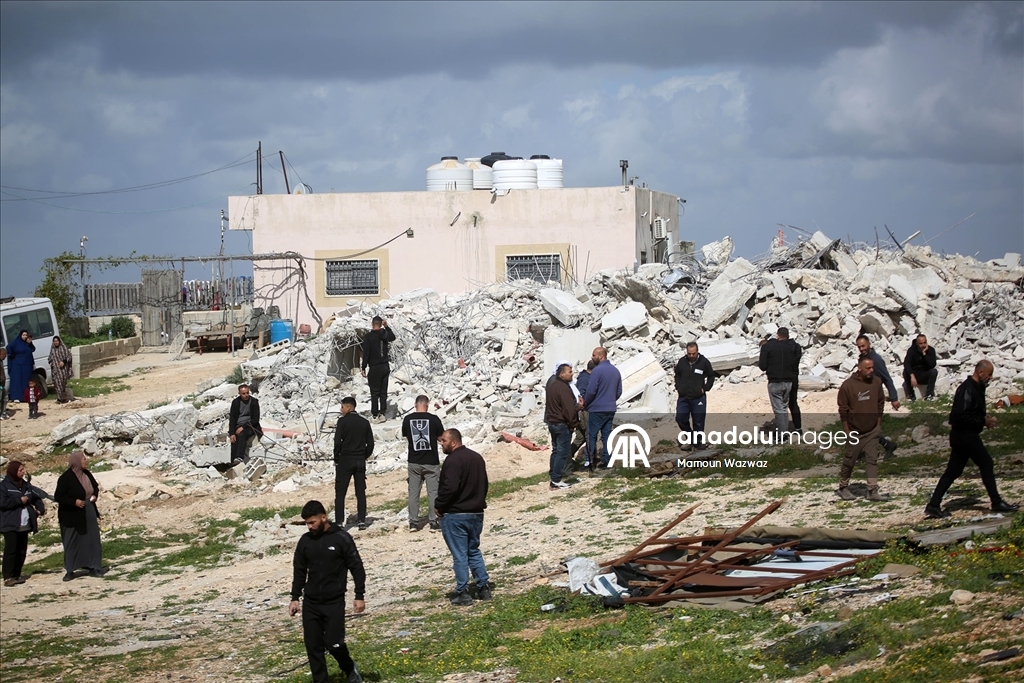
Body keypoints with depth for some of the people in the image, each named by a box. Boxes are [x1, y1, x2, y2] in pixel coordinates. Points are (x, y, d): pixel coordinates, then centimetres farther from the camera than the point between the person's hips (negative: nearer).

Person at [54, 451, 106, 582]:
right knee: (72, 543, 2)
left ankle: (93, 567, 13)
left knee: (92, 540, 6)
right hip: (72, 516, -6)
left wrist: (95, 495, -1)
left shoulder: (86, 474, 3)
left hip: (88, 514, 6)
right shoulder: (66, 478, -17)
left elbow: (95, 487, 20)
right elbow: (58, 496, -17)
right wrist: (74, 501, -26)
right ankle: (70, 571, 12)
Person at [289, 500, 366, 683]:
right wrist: (295, 598, 9)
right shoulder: (305, 541, 5)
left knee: (333, 643, -10)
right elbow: (299, 571, 13)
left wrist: (359, 596, -7)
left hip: (334, 602, -4)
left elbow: (357, 568, -4)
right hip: (310, 603, 4)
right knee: (313, 645, 2)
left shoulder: (341, 538, -7)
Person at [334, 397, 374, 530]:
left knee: (340, 493, 0)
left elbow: (337, 442, -13)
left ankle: (339, 522, -3)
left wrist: (336, 459, -2)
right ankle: (361, 520, 5)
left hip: (345, 460, -4)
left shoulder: (343, 421, -8)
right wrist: (364, 457, 15)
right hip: (360, 461, 5)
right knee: (361, 492, 8)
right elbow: (370, 443, 7)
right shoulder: (365, 422, 7)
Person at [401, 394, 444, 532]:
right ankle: (433, 521, 4)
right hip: (431, 462, -2)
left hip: (414, 461, 2)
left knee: (413, 491, 9)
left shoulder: (408, 419, -3)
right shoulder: (433, 419, -10)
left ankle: (413, 521, 10)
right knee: (433, 491, 4)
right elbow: (441, 438, 0)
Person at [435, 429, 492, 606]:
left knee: (459, 555, -2)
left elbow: (450, 487, -26)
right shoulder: (477, 458, 11)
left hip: (455, 515, -8)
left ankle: (462, 593, 1)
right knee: (474, 551, 17)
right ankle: (484, 587, 16)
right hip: (476, 513, 8)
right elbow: (484, 484, 16)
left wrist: (439, 505, -12)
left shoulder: (453, 460, -18)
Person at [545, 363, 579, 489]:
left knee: (556, 450, 17)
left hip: (552, 421, 10)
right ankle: (556, 481, -6)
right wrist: (572, 424, -11)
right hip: (562, 424, -10)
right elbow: (569, 409, -23)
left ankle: (552, 475, 20)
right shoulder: (563, 388, -21)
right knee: (562, 453, -5)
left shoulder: (552, 384, 11)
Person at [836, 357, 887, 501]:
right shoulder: (848, 385, -14)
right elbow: (843, 409, -8)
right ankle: (843, 488, 24)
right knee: (849, 461, 7)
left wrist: (879, 424, 8)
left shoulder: (876, 382, -2)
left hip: (872, 431, 3)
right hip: (855, 432, -3)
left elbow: (880, 403, 10)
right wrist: (846, 430, -8)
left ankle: (873, 491, 2)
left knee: (873, 460, 0)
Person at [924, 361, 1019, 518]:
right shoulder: (967, 390, -18)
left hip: (963, 435, 10)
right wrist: (984, 421, -19)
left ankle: (933, 506, 7)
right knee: (986, 464, -3)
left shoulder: (975, 388, 15)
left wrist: (985, 419, 7)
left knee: (953, 471, 8)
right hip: (965, 435, -10)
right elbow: (962, 415, -26)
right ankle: (996, 503, 4)